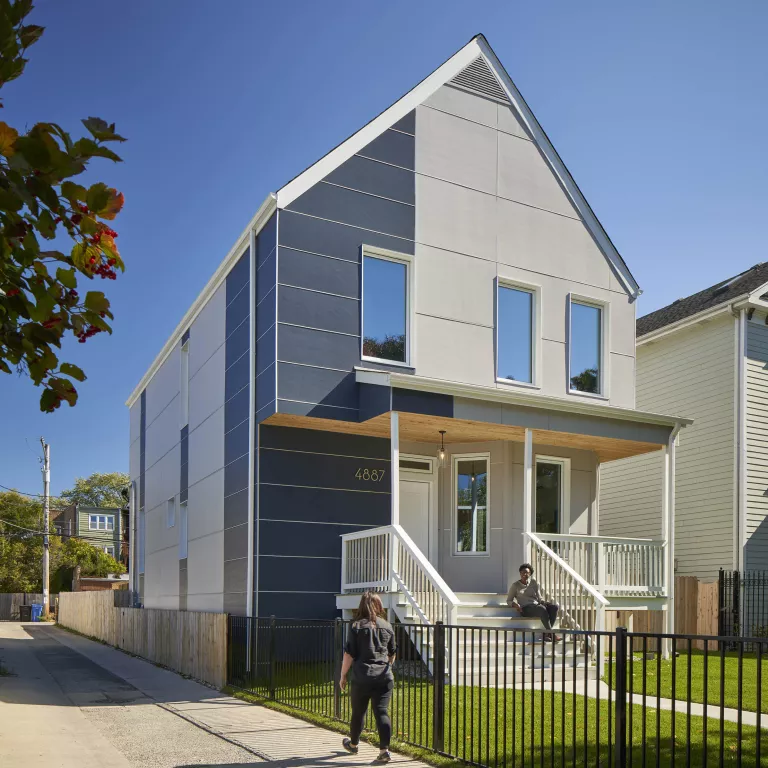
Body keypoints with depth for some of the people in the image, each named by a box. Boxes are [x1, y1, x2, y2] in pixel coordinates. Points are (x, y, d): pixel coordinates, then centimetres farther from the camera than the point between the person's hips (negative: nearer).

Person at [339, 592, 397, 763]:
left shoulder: (356, 626, -3)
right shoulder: (387, 626, 7)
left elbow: (349, 655, -5)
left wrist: (343, 675, 4)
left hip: (362, 678, -2)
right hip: (384, 677, 2)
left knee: (358, 712, 14)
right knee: (382, 712, 1)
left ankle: (353, 744, 34)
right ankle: (384, 750, -7)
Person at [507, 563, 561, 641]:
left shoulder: (534, 583, 17)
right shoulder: (515, 586, 7)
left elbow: (539, 597, 18)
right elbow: (509, 600, 9)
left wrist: (544, 602, -5)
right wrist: (515, 604, -14)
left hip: (537, 605, 5)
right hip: (526, 608, -5)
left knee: (555, 606, -24)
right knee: (542, 609, -36)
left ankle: (546, 633, -28)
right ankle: (551, 634, -34)